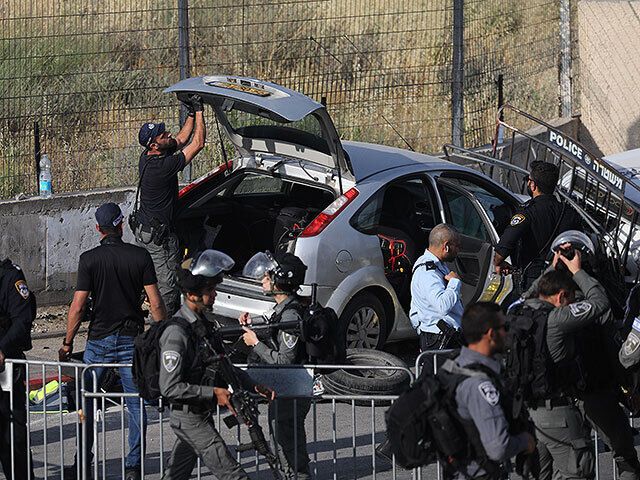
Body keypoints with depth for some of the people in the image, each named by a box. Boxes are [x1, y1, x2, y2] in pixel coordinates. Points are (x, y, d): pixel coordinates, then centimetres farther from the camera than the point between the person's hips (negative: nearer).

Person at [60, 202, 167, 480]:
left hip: (99, 340, -1)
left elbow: (78, 306, -7)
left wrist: (67, 343, 1)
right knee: (136, 405, 6)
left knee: (86, 403, 9)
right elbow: (155, 303, -4)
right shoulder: (140, 256, -3)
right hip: (133, 340, 1)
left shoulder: (89, 259, -6)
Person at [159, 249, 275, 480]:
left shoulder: (203, 323, 9)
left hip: (202, 415, 9)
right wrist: (213, 393, -25)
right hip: (189, 417, -9)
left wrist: (254, 386, 5)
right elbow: (170, 387, -24)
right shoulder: (177, 333, -22)